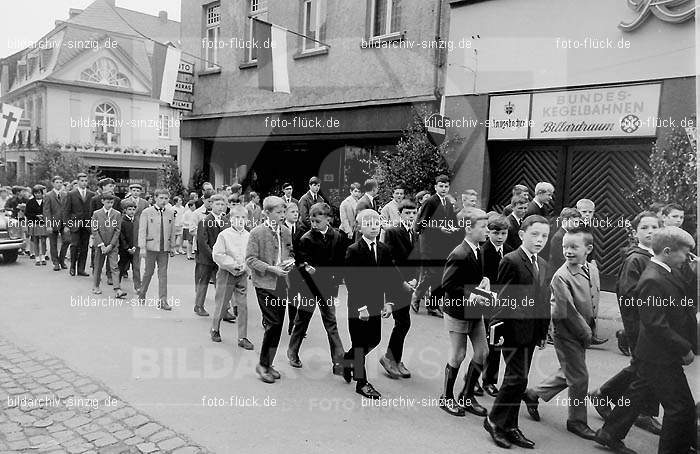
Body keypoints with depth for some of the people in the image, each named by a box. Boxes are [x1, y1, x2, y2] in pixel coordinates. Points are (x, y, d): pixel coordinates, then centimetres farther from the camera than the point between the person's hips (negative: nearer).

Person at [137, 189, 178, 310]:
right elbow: (142, 231, -4)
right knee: (149, 272, 7)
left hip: (164, 248, 2)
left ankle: (162, 301, 6)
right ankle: (142, 295, 29)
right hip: (151, 247, -2)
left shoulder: (171, 213, 7)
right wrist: (142, 247, -10)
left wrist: (172, 247, 10)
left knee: (163, 274, 2)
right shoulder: (147, 212, -1)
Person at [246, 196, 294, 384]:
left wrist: (291, 261, -2)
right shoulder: (257, 232, -8)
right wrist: (271, 269, -19)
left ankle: (268, 364, 22)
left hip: (282, 283, 6)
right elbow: (250, 259, -10)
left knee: (278, 326, 9)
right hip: (265, 284, -6)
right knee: (273, 324, -8)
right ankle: (262, 364, 9)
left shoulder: (286, 232, 9)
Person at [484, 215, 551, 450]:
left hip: (531, 333, 8)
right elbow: (502, 299, -14)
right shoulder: (511, 261, -12)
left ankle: (510, 427, 25)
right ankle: (494, 420, 10)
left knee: (517, 380, 14)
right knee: (517, 379, -7)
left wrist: (543, 333, 13)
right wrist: (500, 329, -15)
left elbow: (545, 301, 15)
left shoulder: (543, 265, 13)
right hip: (514, 330, -8)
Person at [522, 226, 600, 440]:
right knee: (579, 377, 3)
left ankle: (533, 394, 38)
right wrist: (586, 332, -11)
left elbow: (595, 298, 13)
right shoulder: (561, 276, -23)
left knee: (568, 373, 19)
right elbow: (567, 312, -21)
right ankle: (577, 421, 24)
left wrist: (590, 327, 6)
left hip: (582, 331, 7)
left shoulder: (592, 268, -1)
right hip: (567, 332, -7)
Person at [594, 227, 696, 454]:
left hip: (653, 356, 10)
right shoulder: (653, 281, -25)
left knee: (638, 394, 20)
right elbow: (656, 325, -26)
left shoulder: (662, 274, 7)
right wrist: (685, 349, -18)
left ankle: (609, 434, 33)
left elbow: (671, 310, 19)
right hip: (661, 357, -10)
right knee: (681, 406, 3)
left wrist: (690, 307, 2)